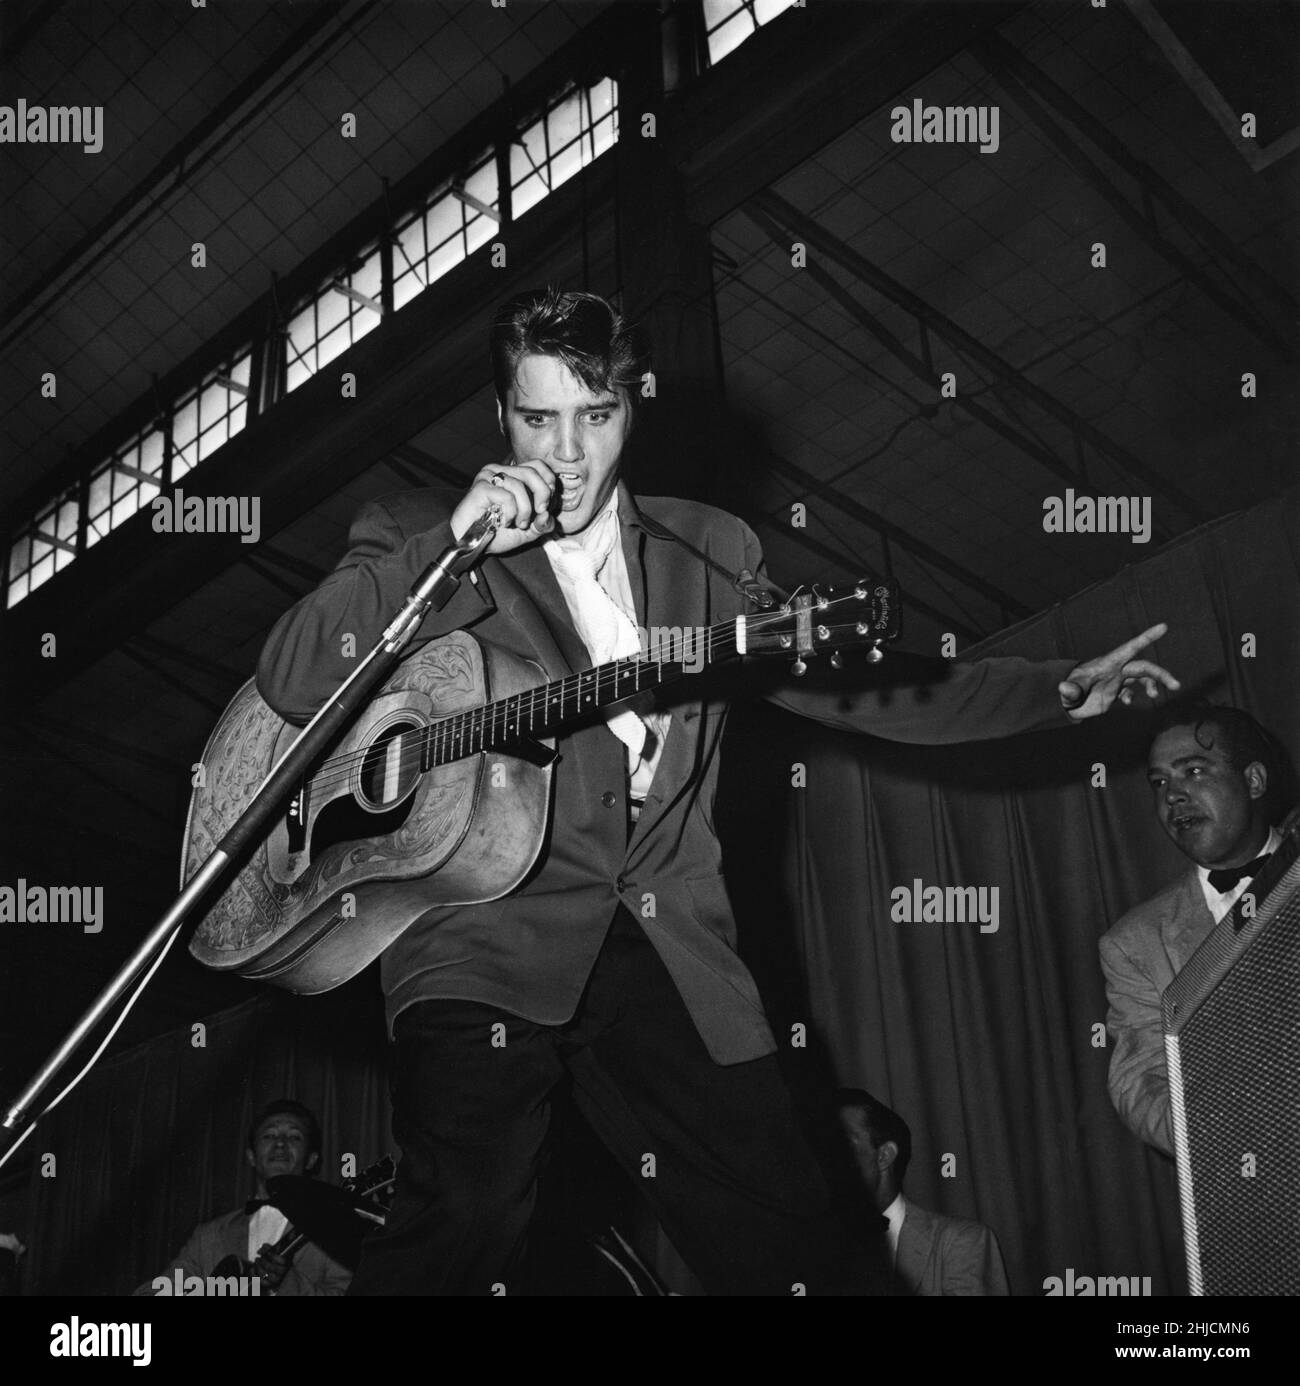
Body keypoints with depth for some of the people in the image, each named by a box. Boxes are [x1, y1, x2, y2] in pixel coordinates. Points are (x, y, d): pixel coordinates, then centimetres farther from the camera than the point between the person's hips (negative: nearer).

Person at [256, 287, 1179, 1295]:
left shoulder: (711, 552, 17)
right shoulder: (417, 540, 6)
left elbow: (855, 682, 20)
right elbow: (291, 683, -8)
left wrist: (1062, 691, 13)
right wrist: (457, 540, -14)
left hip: (673, 955, 3)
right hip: (489, 946, -3)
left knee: (799, 1255, -1)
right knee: (462, 1229, -26)